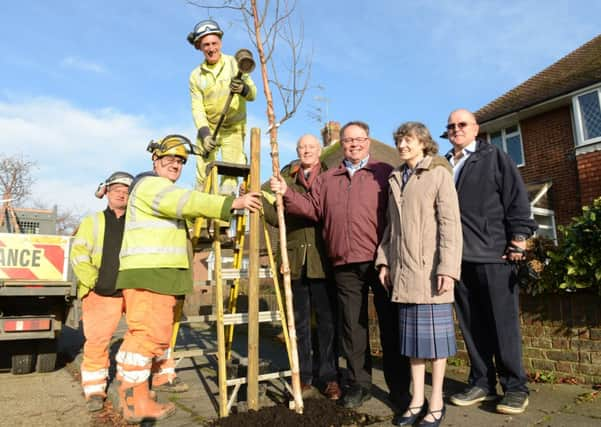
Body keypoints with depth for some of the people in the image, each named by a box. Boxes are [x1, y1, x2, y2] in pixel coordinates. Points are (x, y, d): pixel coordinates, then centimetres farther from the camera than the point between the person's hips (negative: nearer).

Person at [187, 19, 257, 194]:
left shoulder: (235, 63, -3)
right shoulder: (196, 75, 2)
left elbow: (253, 94, -10)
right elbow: (197, 108, -3)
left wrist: (243, 89, -34)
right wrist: (204, 134, -18)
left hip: (234, 129, -1)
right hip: (208, 129, 2)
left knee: (231, 173, -12)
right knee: (203, 175, -3)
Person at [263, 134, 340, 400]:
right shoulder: (287, 178, 11)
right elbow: (278, 218, 8)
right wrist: (258, 200, -7)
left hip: (323, 260, -2)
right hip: (296, 259, 2)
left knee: (327, 320, 5)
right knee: (300, 320, 11)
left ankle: (328, 376, 19)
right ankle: (303, 375, 25)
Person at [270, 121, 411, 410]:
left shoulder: (384, 173, 6)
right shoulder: (326, 179, 18)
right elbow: (313, 209, 12)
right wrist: (287, 194, -2)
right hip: (345, 265, 3)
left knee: (390, 324, 4)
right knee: (352, 326, 10)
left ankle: (399, 387, 17)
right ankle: (359, 384, 24)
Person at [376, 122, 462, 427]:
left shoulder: (439, 173, 0)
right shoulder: (395, 179, 18)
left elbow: (450, 223, -9)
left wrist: (448, 268, -17)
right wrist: (384, 260, 9)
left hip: (429, 267, -5)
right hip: (403, 270, 6)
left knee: (434, 332, 2)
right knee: (412, 334, 9)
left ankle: (436, 402, 14)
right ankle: (417, 400, 19)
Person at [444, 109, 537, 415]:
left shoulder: (494, 157, 7)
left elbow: (516, 198, 0)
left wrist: (519, 238, -9)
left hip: (493, 252, -4)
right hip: (458, 255, 4)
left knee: (503, 322, 1)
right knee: (471, 323, 9)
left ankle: (515, 387, 13)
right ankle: (482, 383, 20)